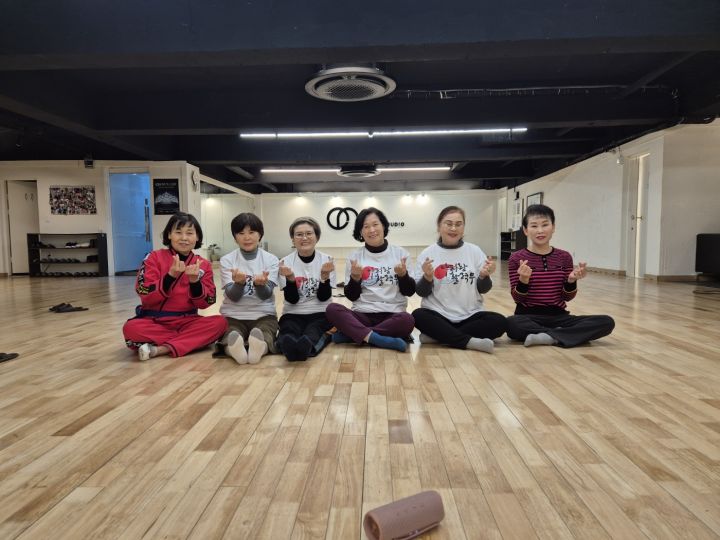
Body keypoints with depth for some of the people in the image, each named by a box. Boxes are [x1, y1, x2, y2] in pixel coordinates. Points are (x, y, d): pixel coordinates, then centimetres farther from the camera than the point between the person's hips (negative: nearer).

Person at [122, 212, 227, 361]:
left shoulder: (203, 265, 3)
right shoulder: (154, 258, -2)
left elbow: (205, 303, -2)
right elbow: (146, 296, -11)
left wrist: (195, 281, -20)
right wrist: (171, 276, -24)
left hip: (187, 321, 2)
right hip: (154, 321, -2)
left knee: (219, 322, -25)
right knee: (131, 328, -32)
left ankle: (161, 349, -28)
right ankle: (194, 340, -23)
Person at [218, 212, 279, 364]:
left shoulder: (271, 260, 2)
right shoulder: (227, 260, 2)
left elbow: (266, 295, -7)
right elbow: (232, 296, -6)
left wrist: (260, 284, -32)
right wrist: (239, 283, -30)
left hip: (264, 315, 0)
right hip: (233, 316, 0)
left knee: (264, 340, -36)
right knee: (230, 342, -35)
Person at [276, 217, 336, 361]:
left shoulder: (327, 260, 1)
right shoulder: (285, 262, 1)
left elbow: (324, 297, -4)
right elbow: (292, 300, -4)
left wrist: (325, 275, -21)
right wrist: (290, 278, -22)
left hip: (320, 314, 0)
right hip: (293, 315, 0)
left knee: (311, 336, -39)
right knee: (289, 341, -38)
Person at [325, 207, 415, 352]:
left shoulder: (400, 253, 5)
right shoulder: (354, 256, 6)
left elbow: (409, 291, 5)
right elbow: (351, 296, 6)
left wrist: (403, 274, -13)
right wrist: (355, 278, -12)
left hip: (392, 315, 0)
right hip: (363, 314, 1)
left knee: (407, 320, -35)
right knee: (332, 309, -26)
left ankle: (349, 334, -22)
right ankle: (377, 339, -33)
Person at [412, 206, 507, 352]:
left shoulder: (475, 251, 4)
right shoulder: (427, 253, 1)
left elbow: (483, 289, 7)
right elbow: (421, 292, 1)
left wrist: (484, 276, -14)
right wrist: (427, 277, -19)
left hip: (470, 316, 2)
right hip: (438, 315, -1)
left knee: (499, 322, -24)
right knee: (418, 316, -30)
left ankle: (437, 335, -18)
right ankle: (470, 341, -25)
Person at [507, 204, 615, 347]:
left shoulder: (564, 257, 6)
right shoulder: (517, 258, -3)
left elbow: (567, 297, 6)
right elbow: (518, 299, -5)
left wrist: (572, 280, -14)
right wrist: (523, 280, -24)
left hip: (558, 316, 4)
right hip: (529, 316, -3)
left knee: (607, 322, -18)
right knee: (512, 324, -39)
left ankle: (550, 337, -20)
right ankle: (559, 335, -19)